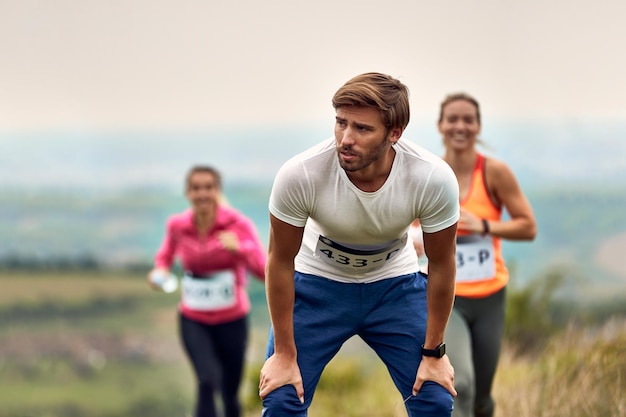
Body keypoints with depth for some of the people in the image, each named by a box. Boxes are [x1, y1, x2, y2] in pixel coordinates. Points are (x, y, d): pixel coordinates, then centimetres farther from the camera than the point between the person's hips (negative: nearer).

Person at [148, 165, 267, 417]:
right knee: (208, 381, -23)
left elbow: (264, 271, -21)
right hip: (193, 322, 0)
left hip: (232, 321, 0)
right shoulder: (178, 226, -7)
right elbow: (166, 254, 14)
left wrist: (239, 248, -39)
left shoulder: (238, 225, -14)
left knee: (230, 394, 12)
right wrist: (160, 269, -8)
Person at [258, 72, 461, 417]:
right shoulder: (299, 175, -34)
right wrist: (284, 353, -12)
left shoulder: (434, 179, -31)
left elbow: (441, 264, -14)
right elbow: (280, 262, -18)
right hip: (318, 282, -1)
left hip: (394, 284, 1)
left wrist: (433, 352, -6)